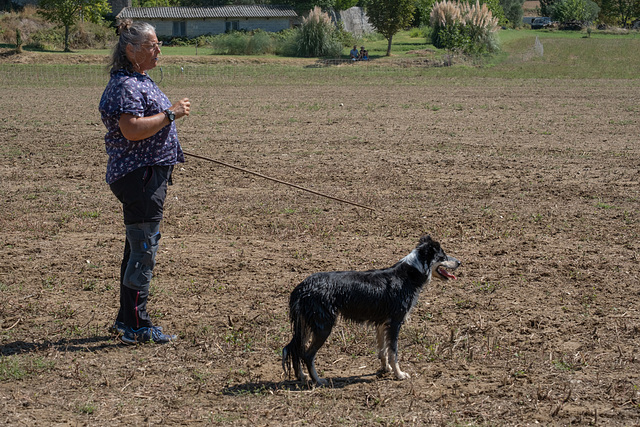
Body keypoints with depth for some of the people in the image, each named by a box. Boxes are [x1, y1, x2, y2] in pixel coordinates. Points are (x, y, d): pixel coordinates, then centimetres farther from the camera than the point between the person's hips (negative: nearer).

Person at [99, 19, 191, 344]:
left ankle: (126, 320, 24)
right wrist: (170, 114, -21)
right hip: (139, 177, -11)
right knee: (143, 248, -8)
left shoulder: (139, 80, 17)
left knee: (137, 248, 15)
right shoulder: (125, 85, -16)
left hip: (149, 176, 11)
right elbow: (132, 130, -28)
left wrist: (172, 111, 16)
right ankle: (136, 326, -3)